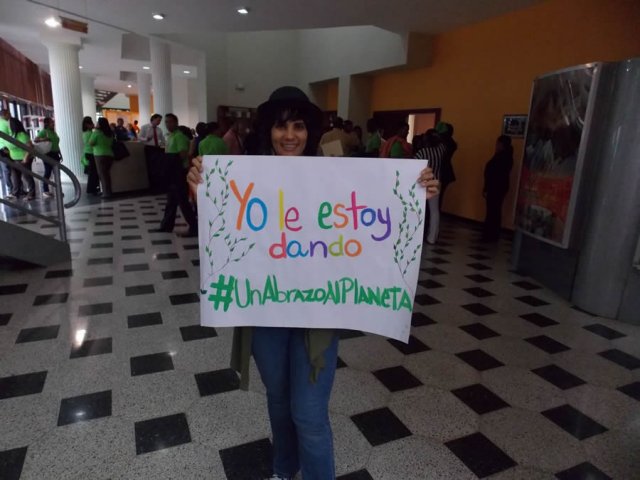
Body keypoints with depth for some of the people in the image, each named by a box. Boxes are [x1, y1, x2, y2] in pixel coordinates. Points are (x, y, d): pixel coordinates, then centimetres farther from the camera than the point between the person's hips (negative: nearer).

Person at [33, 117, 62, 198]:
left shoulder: (54, 132, 16)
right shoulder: (44, 131, -6)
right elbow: (35, 140, -15)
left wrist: (60, 154, 18)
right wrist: (45, 139, -29)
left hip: (55, 154, 7)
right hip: (48, 154, -7)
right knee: (48, 172, -4)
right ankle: (45, 191, 2)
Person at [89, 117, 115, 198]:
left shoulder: (97, 132, -8)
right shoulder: (110, 133, 9)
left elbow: (90, 143, -4)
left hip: (100, 155, -6)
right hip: (109, 155, 6)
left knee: (102, 174, -2)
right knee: (106, 174, 12)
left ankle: (106, 193, -4)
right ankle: (108, 191, 14)